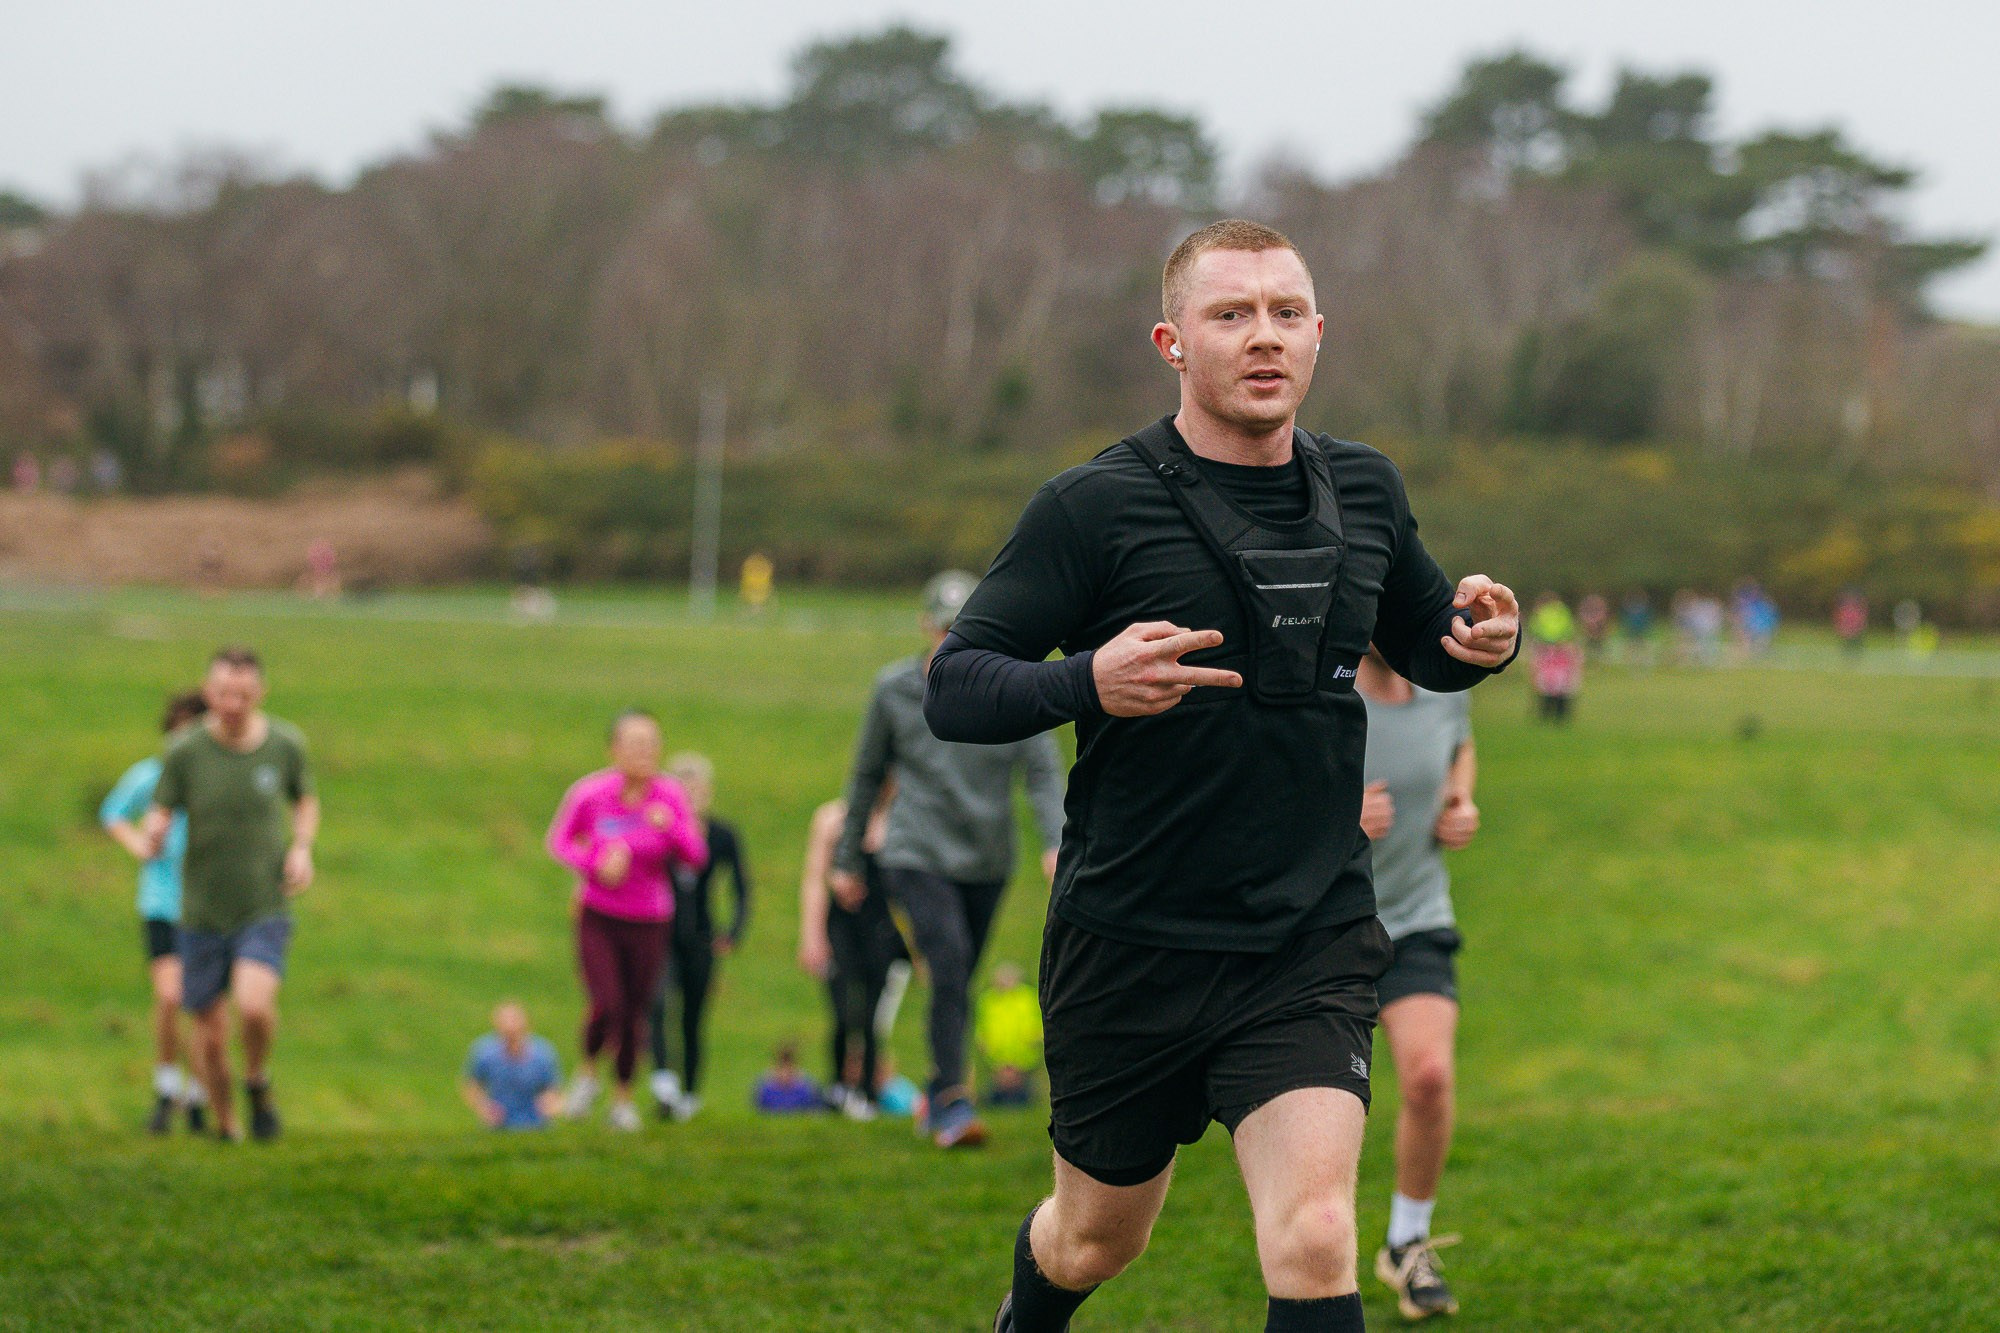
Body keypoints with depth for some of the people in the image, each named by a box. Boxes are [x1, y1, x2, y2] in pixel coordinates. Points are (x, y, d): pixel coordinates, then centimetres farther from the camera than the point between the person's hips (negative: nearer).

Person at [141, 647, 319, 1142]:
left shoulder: (286, 744, -3)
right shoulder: (184, 751, -8)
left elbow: (306, 801, 15)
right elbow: (160, 814, -4)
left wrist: (302, 848, -3)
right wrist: (155, 832, -28)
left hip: (266, 910, -1)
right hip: (202, 912, 1)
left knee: (255, 1006, -25)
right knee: (209, 1034, 5)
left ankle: (258, 1083, 5)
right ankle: (225, 1128, 29)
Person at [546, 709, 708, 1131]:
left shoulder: (669, 795, -9)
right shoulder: (590, 793, -13)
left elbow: (696, 858, -8)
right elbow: (559, 841, 1)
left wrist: (671, 828, -28)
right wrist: (595, 864, -18)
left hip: (648, 922, 2)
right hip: (598, 918, -2)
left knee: (634, 1015, 6)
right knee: (606, 1008, -15)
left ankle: (623, 1098, 28)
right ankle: (587, 1071, 17)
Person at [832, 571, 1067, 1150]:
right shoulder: (895, 688, 2)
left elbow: (1044, 770, -3)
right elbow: (867, 775, 12)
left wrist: (1056, 841, -19)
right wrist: (847, 858, 16)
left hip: (986, 862, 2)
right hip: (918, 856, -2)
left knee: (959, 984, 10)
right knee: (948, 965, -20)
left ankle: (940, 1094, 29)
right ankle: (955, 1103, -19)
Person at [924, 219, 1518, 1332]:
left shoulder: (1365, 490, 6)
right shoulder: (1094, 508, -8)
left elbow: (1426, 646, 22)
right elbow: (953, 686, -10)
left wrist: (1483, 637, -2)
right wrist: (1086, 684, -29)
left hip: (1312, 941, 2)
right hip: (1131, 941, -2)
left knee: (1314, 1239, -18)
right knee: (1095, 1240, 17)